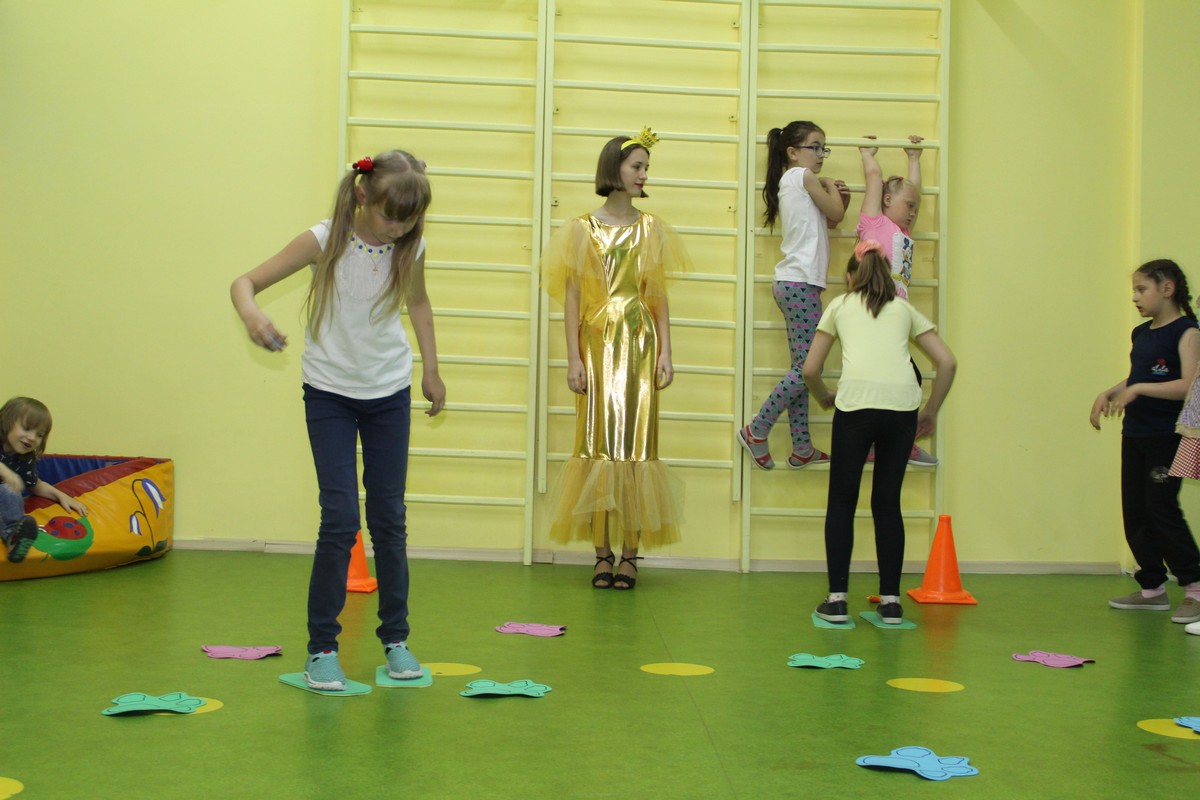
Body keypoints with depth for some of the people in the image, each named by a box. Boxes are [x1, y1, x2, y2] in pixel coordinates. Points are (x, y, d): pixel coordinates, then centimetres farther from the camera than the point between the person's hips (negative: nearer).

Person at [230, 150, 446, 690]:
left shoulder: (410, 247, -7)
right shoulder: (325, 241, -17)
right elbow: (244, 283, -16)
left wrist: (431, 368, 15)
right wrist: (251, 314, -38)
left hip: (390, 393, 3)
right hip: (329, 392, -3)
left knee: (389, 518, 7)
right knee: (340, 518, -9)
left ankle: (395, 638, 20)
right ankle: (321, 646, 4)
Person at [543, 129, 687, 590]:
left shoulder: (651, 229, 9)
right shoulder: (583, 230, 4)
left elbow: (659, 297, 8)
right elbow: (571, 297, 2)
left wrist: (665, 354, 0)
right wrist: (573, 359, -6)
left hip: (639, 346, 1)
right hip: (597, 346, -1)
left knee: (637, 443, -1)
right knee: (598, 442, 0)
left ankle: (631, 554, 4)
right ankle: (602, 553, 7)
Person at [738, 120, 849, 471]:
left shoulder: (790, 181, 22)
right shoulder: (802, 176, -6)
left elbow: (826, 221, 24)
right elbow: (835, 215, -3)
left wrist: (841, 200, 8)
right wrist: (831, 187, 13)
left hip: (793, 283, 10)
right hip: (801, 283, -10)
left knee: (802, 367, 9)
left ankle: (802, 448, 12)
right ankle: (756, 430, -4)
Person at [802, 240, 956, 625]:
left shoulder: (840, 305, 22)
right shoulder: (904, 309, 25)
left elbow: (810, 369, 17)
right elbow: (948, 362, 15)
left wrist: (825, 398, 35)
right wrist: (930, 411, 24)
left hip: (856, 402, -2)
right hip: (902, 405, 2)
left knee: (842, 500, 10)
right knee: (888, 502, 14)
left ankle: (837, 599, 9)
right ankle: (890, 601, 15)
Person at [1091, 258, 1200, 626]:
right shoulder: (1141, 333, 14)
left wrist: (1138, 389, -23)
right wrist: (1109, 393, 7)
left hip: (1168, 435, -8)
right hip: (1134, 434, 8)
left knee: (1161, 507, -11)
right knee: (1134, 513, 9)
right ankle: (1153, 588, 19)